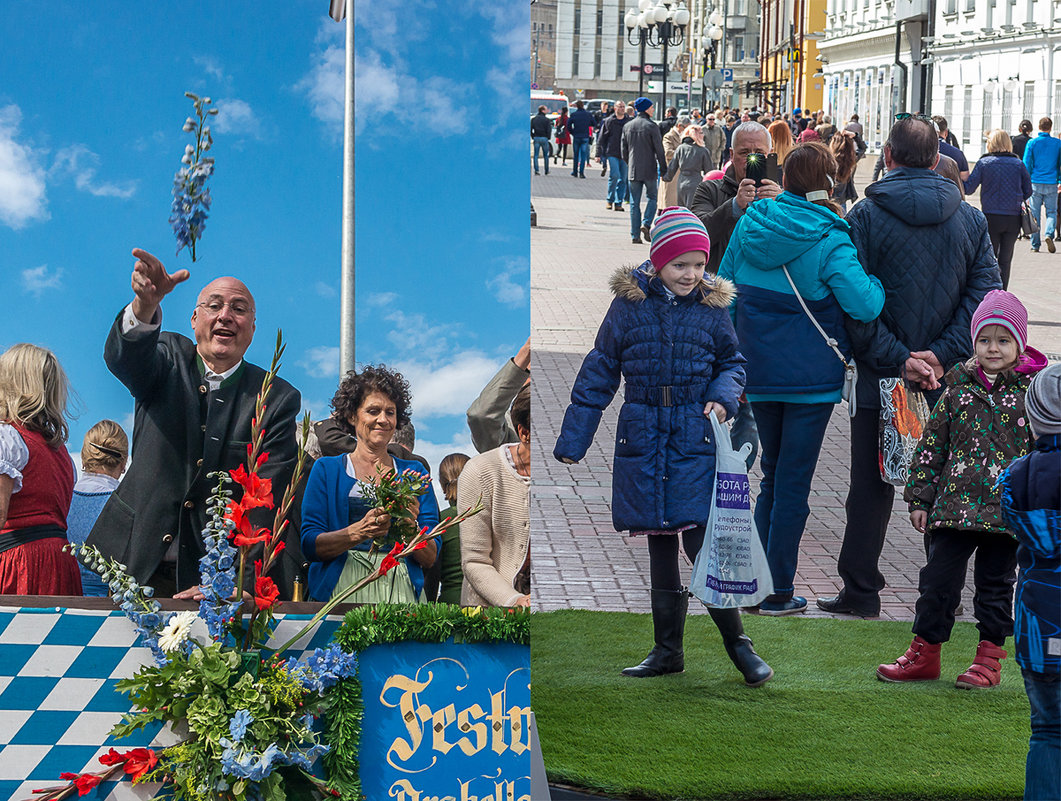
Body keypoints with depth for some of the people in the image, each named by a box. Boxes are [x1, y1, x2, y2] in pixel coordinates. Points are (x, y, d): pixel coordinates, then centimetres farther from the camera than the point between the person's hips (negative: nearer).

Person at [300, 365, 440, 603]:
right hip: (342, 588, -1)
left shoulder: (414, 472, 18)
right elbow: (310, 546, 1)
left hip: (402, 592, 1)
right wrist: (360, 531, -13)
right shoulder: (326, 470, 13)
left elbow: (430, 557, 11)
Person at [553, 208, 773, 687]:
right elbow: (599, 373, 6)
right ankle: (668, 651, 18)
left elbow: (732, 361, 14)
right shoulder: (630, 304, 0)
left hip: (696, 436, -2)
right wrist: (573, 439, 6)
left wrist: (723, 396, -8)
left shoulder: (711, 306, 0)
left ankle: (738, 644, 1)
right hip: (643, 438, 2)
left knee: (700, 538, -11)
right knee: (660, 545, 9)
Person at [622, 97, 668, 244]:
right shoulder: (651, 126, -9)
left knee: (634, 202, 6)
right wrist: (663, 168, -1)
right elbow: (659, 150, -8)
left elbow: (624, 150, 11)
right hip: (649, 170, -4)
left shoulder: (627, 126, 6)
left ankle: (635, 235, 4)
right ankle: (646, 224, -8)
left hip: (634, 170, 4)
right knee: (652, 197, 12)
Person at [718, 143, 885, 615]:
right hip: (811, 375, -5)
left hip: (758, 371, 5)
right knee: (793, 482, 3)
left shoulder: (751, 224, 1)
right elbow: (865, 305, -26)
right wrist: (877, 280, -4)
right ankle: (778, 592, 7)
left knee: (772, 475, 19)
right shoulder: (830, 242, -16)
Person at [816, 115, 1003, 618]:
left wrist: (898, 360, -12)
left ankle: (860, 590, 8)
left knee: (870, 484, 6)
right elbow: (985, 294, -6)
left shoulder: (865, 216, -8)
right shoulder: (970, 219, 1)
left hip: (881, 377, -2)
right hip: (948, 379, 2)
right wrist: (941, 355, -11)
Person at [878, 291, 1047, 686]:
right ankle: (924, 653, 14)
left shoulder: (1033, 388, -1)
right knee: (939, 576, 3)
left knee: (995, 581, 7)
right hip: (956, 503, 2)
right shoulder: (960, 387, 6)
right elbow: (932, 443, 11)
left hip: (1008, 506, -2)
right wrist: (919, 497, 9)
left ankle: (989, 656, 17)